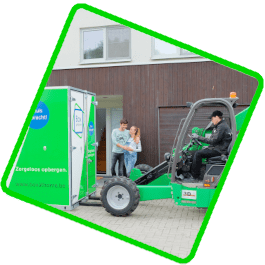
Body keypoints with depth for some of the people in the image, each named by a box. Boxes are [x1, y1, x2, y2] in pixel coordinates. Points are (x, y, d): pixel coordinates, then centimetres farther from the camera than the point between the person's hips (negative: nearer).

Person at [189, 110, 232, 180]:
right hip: (219, 149, 11)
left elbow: (213, 141, -22)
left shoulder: (221, 127, -16)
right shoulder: (223, 125, 18)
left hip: (219, 151, -11)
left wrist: (198, 137, -18)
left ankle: (195, 176, -11)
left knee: (198, 154, -17)